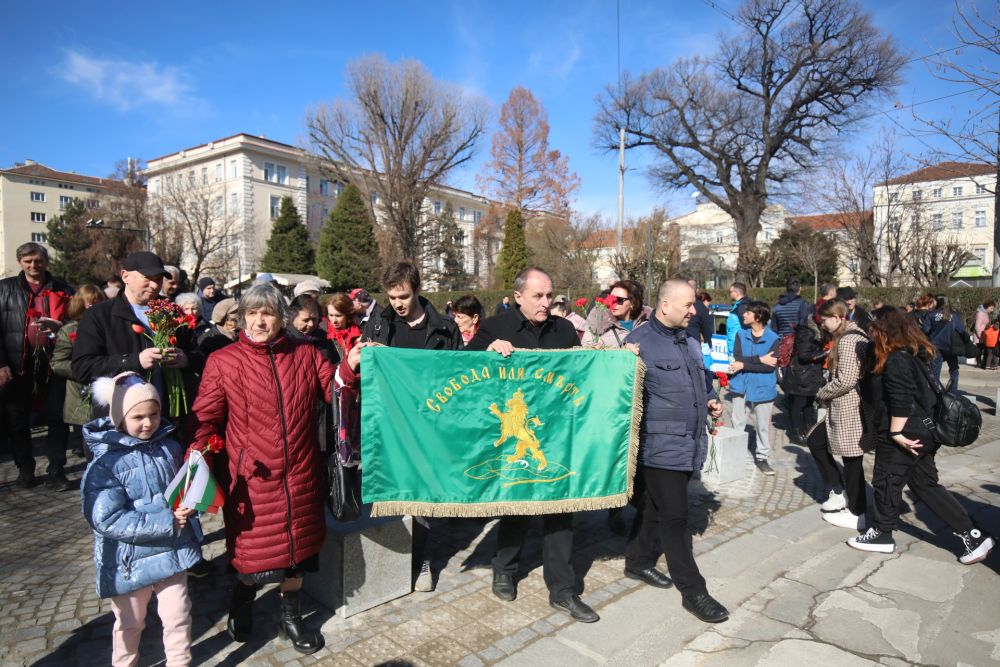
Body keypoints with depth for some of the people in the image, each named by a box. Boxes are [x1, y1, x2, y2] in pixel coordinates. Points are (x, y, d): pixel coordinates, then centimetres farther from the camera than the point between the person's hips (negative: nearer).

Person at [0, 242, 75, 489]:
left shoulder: (62, 290, 7)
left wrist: (58, 326, -11)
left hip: (53, 364, 0)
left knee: (57, 419, 2)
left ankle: (56, 470, 11)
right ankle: (25, 469, 25)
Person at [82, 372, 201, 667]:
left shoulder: (170, 447, -3)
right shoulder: (106, 463, -19)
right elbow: (107, 520, -24)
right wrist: (166, 522, -25)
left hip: (173, 550, 3)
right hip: (131, 560, -3)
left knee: (178, 616, 14)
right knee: (130, 623, 20)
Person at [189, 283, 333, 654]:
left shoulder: (305, 354, 0)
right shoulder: (223, 362, -6)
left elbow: (336, 393, 3)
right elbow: (204, 421, -3)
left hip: (300, 476, 2)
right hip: (252, 477, -2)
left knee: (296, 546, 17)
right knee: (253, 553, 11)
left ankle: (291, 617, 41)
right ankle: (241, 603, 46)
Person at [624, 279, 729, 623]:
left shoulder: (690, 343, 14)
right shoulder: (639, 342, -13)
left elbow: (702, 380, 27)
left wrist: (711, 400, 9)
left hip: (689, 444, 8)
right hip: (662, 446, -8)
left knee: (656, 507, 21)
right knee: (674, 517, 0)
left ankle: (638, 560, 38)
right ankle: (692, 591, 13)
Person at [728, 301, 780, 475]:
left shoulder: (773, 338, -7)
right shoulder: (741, 334, 0)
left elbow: (770, 366, -16)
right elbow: (737, 358, -11)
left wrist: (744, 365, -18)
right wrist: (760, 359, -19)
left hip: (763, 388, -2)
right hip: (741, 386, 2)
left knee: (763, 425, 8)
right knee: (737, 423, 11)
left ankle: (762, 457, 23)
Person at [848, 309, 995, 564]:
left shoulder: (896, 360, -19)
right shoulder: (916, 355, 11)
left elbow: (901, 402, -24)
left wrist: (896, 433, -20)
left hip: (905, 435, -9)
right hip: (924, 432, 9)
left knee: (887, 482, 6)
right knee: (926, 485, 16)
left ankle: (882, 534, 20)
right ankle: (973, 535, 16)